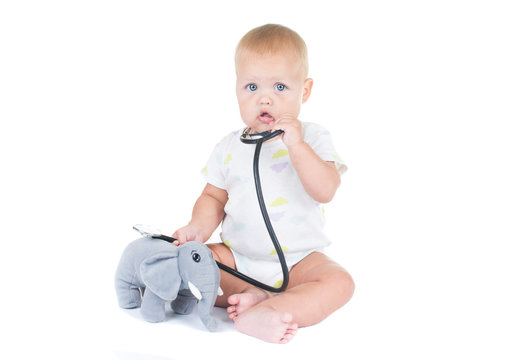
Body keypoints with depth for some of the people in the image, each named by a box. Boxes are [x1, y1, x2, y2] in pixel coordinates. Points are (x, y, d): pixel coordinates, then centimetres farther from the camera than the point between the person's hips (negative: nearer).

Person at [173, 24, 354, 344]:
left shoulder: (313, 138, -5)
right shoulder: (229, 147, 3)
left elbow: (326, 191, -19)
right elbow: (214, 197, 8)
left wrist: (296, 145, -28)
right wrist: (199, 227, -13)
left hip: (298, 260, -2)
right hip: (238, 256, 3)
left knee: (339, 283, -28)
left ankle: (258, 315, -35)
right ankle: (252, 295, -24)